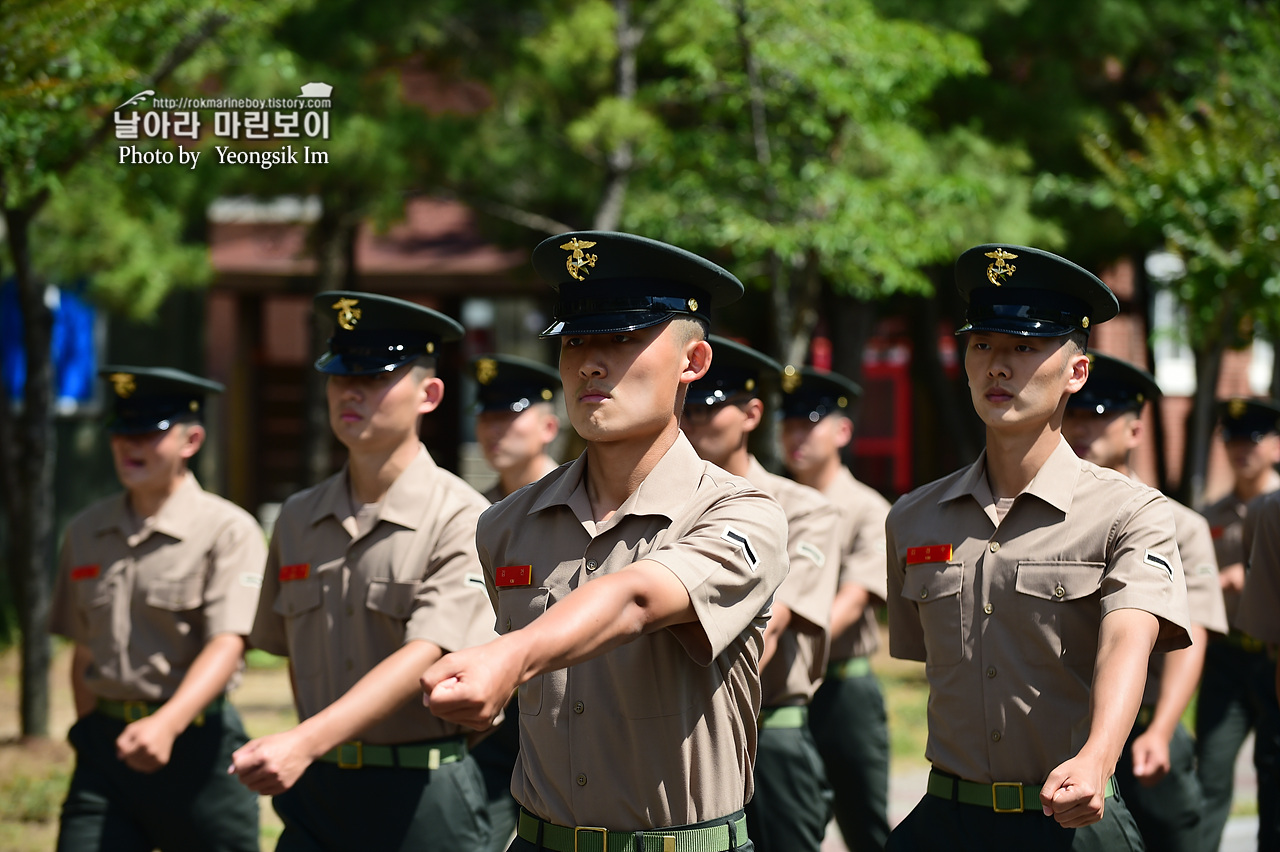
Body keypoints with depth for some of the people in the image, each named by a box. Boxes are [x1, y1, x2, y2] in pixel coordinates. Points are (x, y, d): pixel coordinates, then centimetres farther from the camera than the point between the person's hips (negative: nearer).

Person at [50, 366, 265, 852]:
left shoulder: (228, 530, -7)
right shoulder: (85, 533, 12)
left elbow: (226, 645, -19)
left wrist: (168, 723, -33)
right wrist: (92, 736, 14)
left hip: (194, 749, -4)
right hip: (104, 746, 4)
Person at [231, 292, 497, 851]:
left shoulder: (461, 520, -9)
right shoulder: (298, 520, 10)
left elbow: (425, 656, -20)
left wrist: (306, 742, -30)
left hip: (423, 798, -5)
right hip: (315, 790, 5)